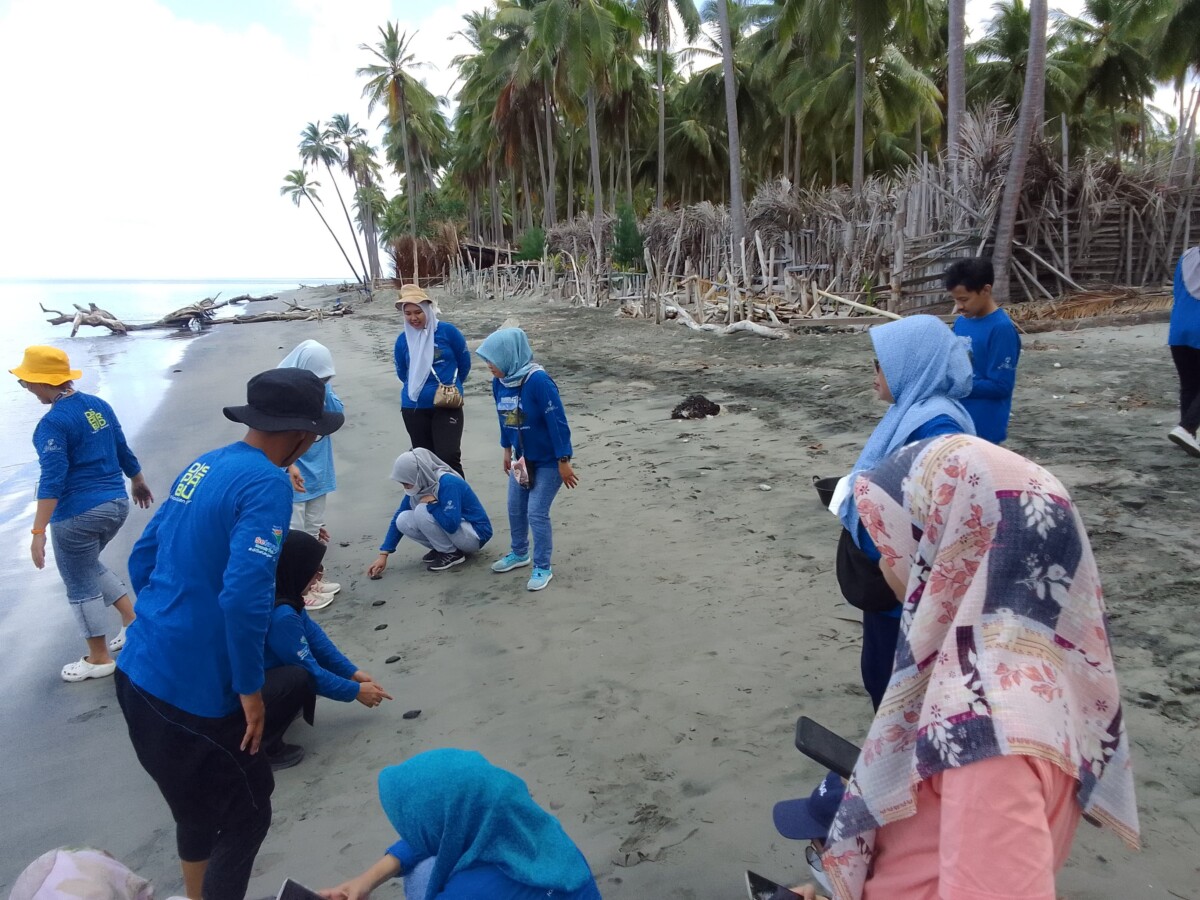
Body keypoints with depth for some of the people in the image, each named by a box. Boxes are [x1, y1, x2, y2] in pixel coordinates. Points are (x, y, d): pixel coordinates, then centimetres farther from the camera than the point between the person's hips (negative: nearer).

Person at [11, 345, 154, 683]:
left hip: (79, 513, -8)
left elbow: (52, 481, -23)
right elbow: (123, 451, 14)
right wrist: (138, 484, 30)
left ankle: (100, 659, 21)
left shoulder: (53, 422, -18)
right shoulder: (98, 405, 5)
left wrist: (38, 532, -23)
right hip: (116, 503, 8)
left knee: (80, 584, 9)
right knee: (89, 566, 29)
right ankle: (132, 618, 28)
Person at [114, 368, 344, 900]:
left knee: (201, 803, 27)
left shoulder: (203, 466, 7)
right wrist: (250, 689, -16)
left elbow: (143, 559, 14)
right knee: (246, 812, 12)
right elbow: (244, 596, -28)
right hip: (192, 688, -8)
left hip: (139, 671, 9)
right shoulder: (267, 484, -19)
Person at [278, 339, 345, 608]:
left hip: (317, 470, 8)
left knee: (314, 529, 18)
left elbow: (339, 414, -1)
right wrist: (289, 465, -30)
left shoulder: (320, 384, 1)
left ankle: (311, 578, 32)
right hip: (292, 474, -7)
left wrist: (324, 390, -15)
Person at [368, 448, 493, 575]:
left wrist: (431, 503, -23)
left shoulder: (447, 483, -26)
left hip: (475, 535, -8)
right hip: (450, 530, 8)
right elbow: (398, 519, 4)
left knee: (422, 510, -26)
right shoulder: (420, 487, -3)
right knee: (402, 521, -11)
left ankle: (452, 553, -11)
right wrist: (383, 554, 0)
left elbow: (451, 525, -35)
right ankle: (442, 549, 3)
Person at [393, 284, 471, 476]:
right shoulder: (403, 339, 0)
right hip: (414, 408, 3)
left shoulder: (447, 331, -8)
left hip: (447, 405, -3)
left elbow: (464, 362, 5)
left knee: (449, 457, -13)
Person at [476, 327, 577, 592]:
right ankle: (519, 553, 40)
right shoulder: (499, 382, -6)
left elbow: (557, 422, -25)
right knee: (515, 509, 16)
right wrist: (507, 450, 18)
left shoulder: (538, 381, -28)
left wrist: (564, 462, -21)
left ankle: (543, 568, 14)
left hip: (548, 461, -7)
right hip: (523, 459, 7)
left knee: (536, 514, -4)